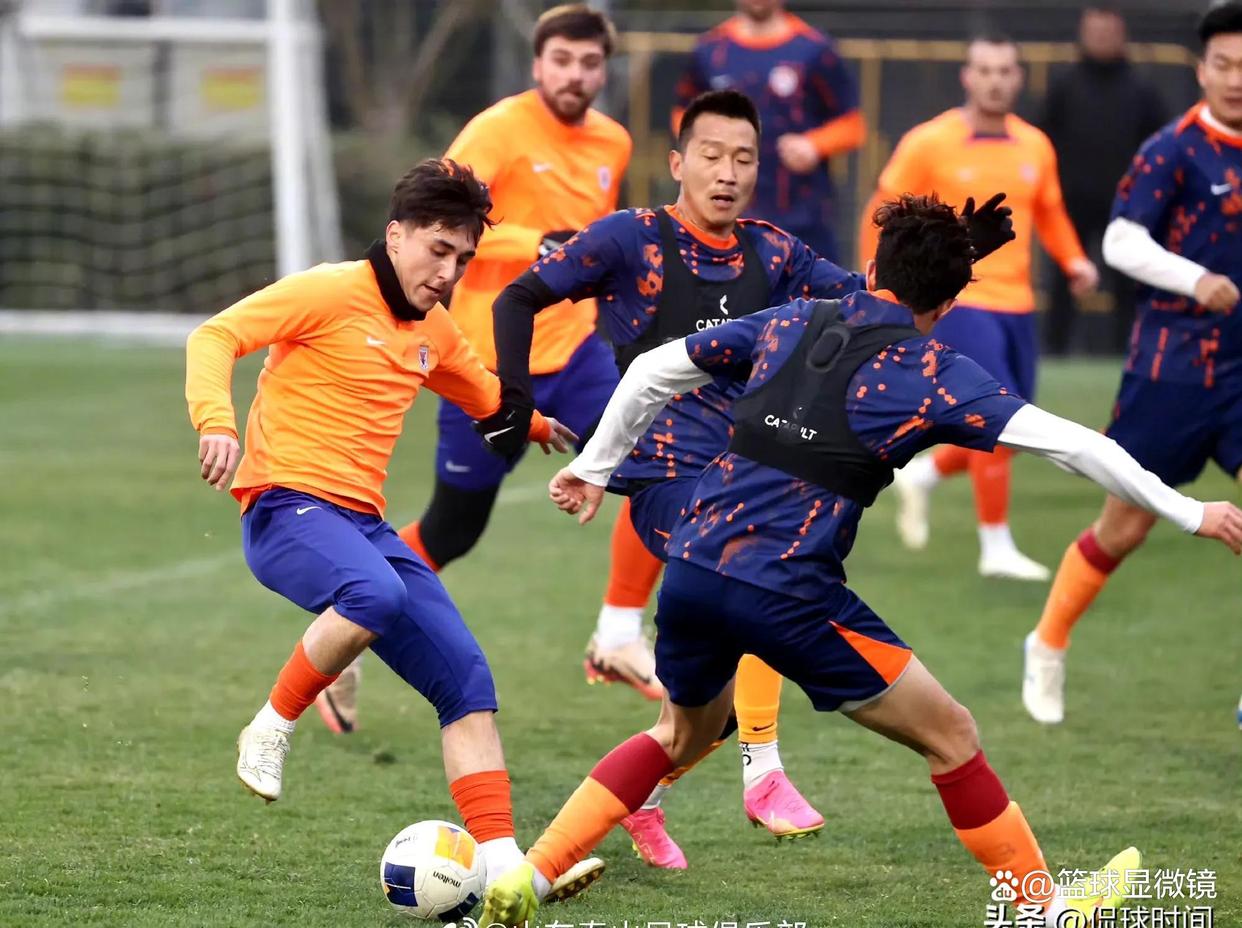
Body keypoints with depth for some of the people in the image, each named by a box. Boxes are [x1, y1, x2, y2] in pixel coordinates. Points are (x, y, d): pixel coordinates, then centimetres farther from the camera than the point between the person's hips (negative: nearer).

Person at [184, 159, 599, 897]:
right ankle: (271, 732, -17)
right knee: (377, 594, -39)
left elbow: (486, 396, 40)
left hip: (364, 523, 8)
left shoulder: (433, 330, 17)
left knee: (468, 680, -5)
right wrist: (217, 421, -29)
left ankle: (504, 865, -4)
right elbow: (215, 337, -13)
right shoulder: (331, 293, -6)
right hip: (289, 506, -8)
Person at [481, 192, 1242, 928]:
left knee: (683, 736, 31)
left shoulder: (790, 326, 14)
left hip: (692, 571, 5)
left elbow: (653, 371, 21)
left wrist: (594, 468, 32)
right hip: (789, 594, -5)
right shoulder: (932, 373, 0)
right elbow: (1066, 443, -6)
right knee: (950, 735, 11)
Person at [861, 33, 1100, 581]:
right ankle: (996, 547, -4)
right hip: (956, 303, -6)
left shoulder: (1035, 147, 7)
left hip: (1016, 305, 6)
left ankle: (922, 476, 36)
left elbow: (1049, 214, 20)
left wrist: (1074, 261, 3)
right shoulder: (929, 144, -6)